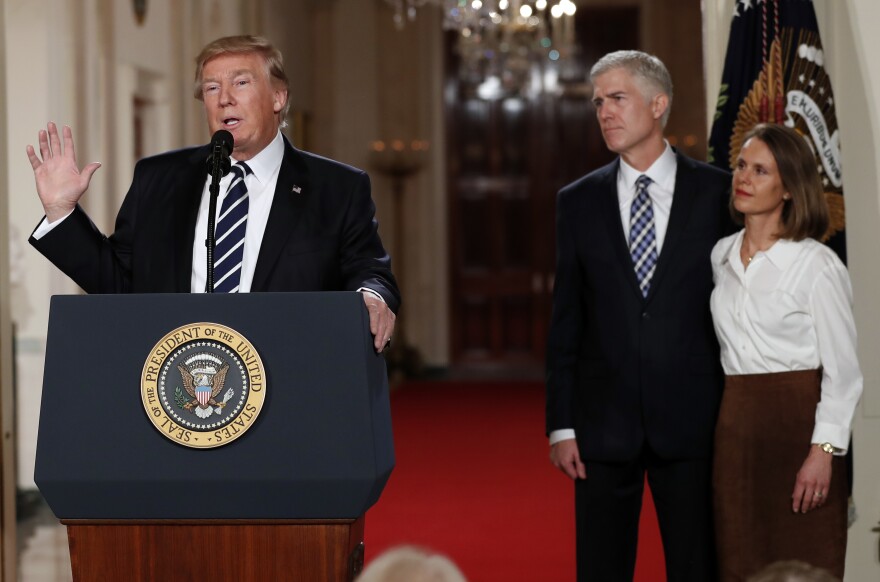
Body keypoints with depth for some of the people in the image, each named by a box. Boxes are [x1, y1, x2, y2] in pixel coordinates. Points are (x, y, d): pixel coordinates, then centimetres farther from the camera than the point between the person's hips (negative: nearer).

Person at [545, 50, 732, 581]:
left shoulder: (717, 192, 1)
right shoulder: (578, 202, 7)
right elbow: (566, 323, 7)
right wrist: (561, 425, 1)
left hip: (692, 419, -2)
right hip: (604, 423, 2)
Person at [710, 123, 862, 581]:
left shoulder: (817, 265, -9)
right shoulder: (720, 256, 9)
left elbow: (843, 371, -9)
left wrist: (824, 452, -15)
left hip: (797, 423, -5)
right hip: (734, 427, 5)